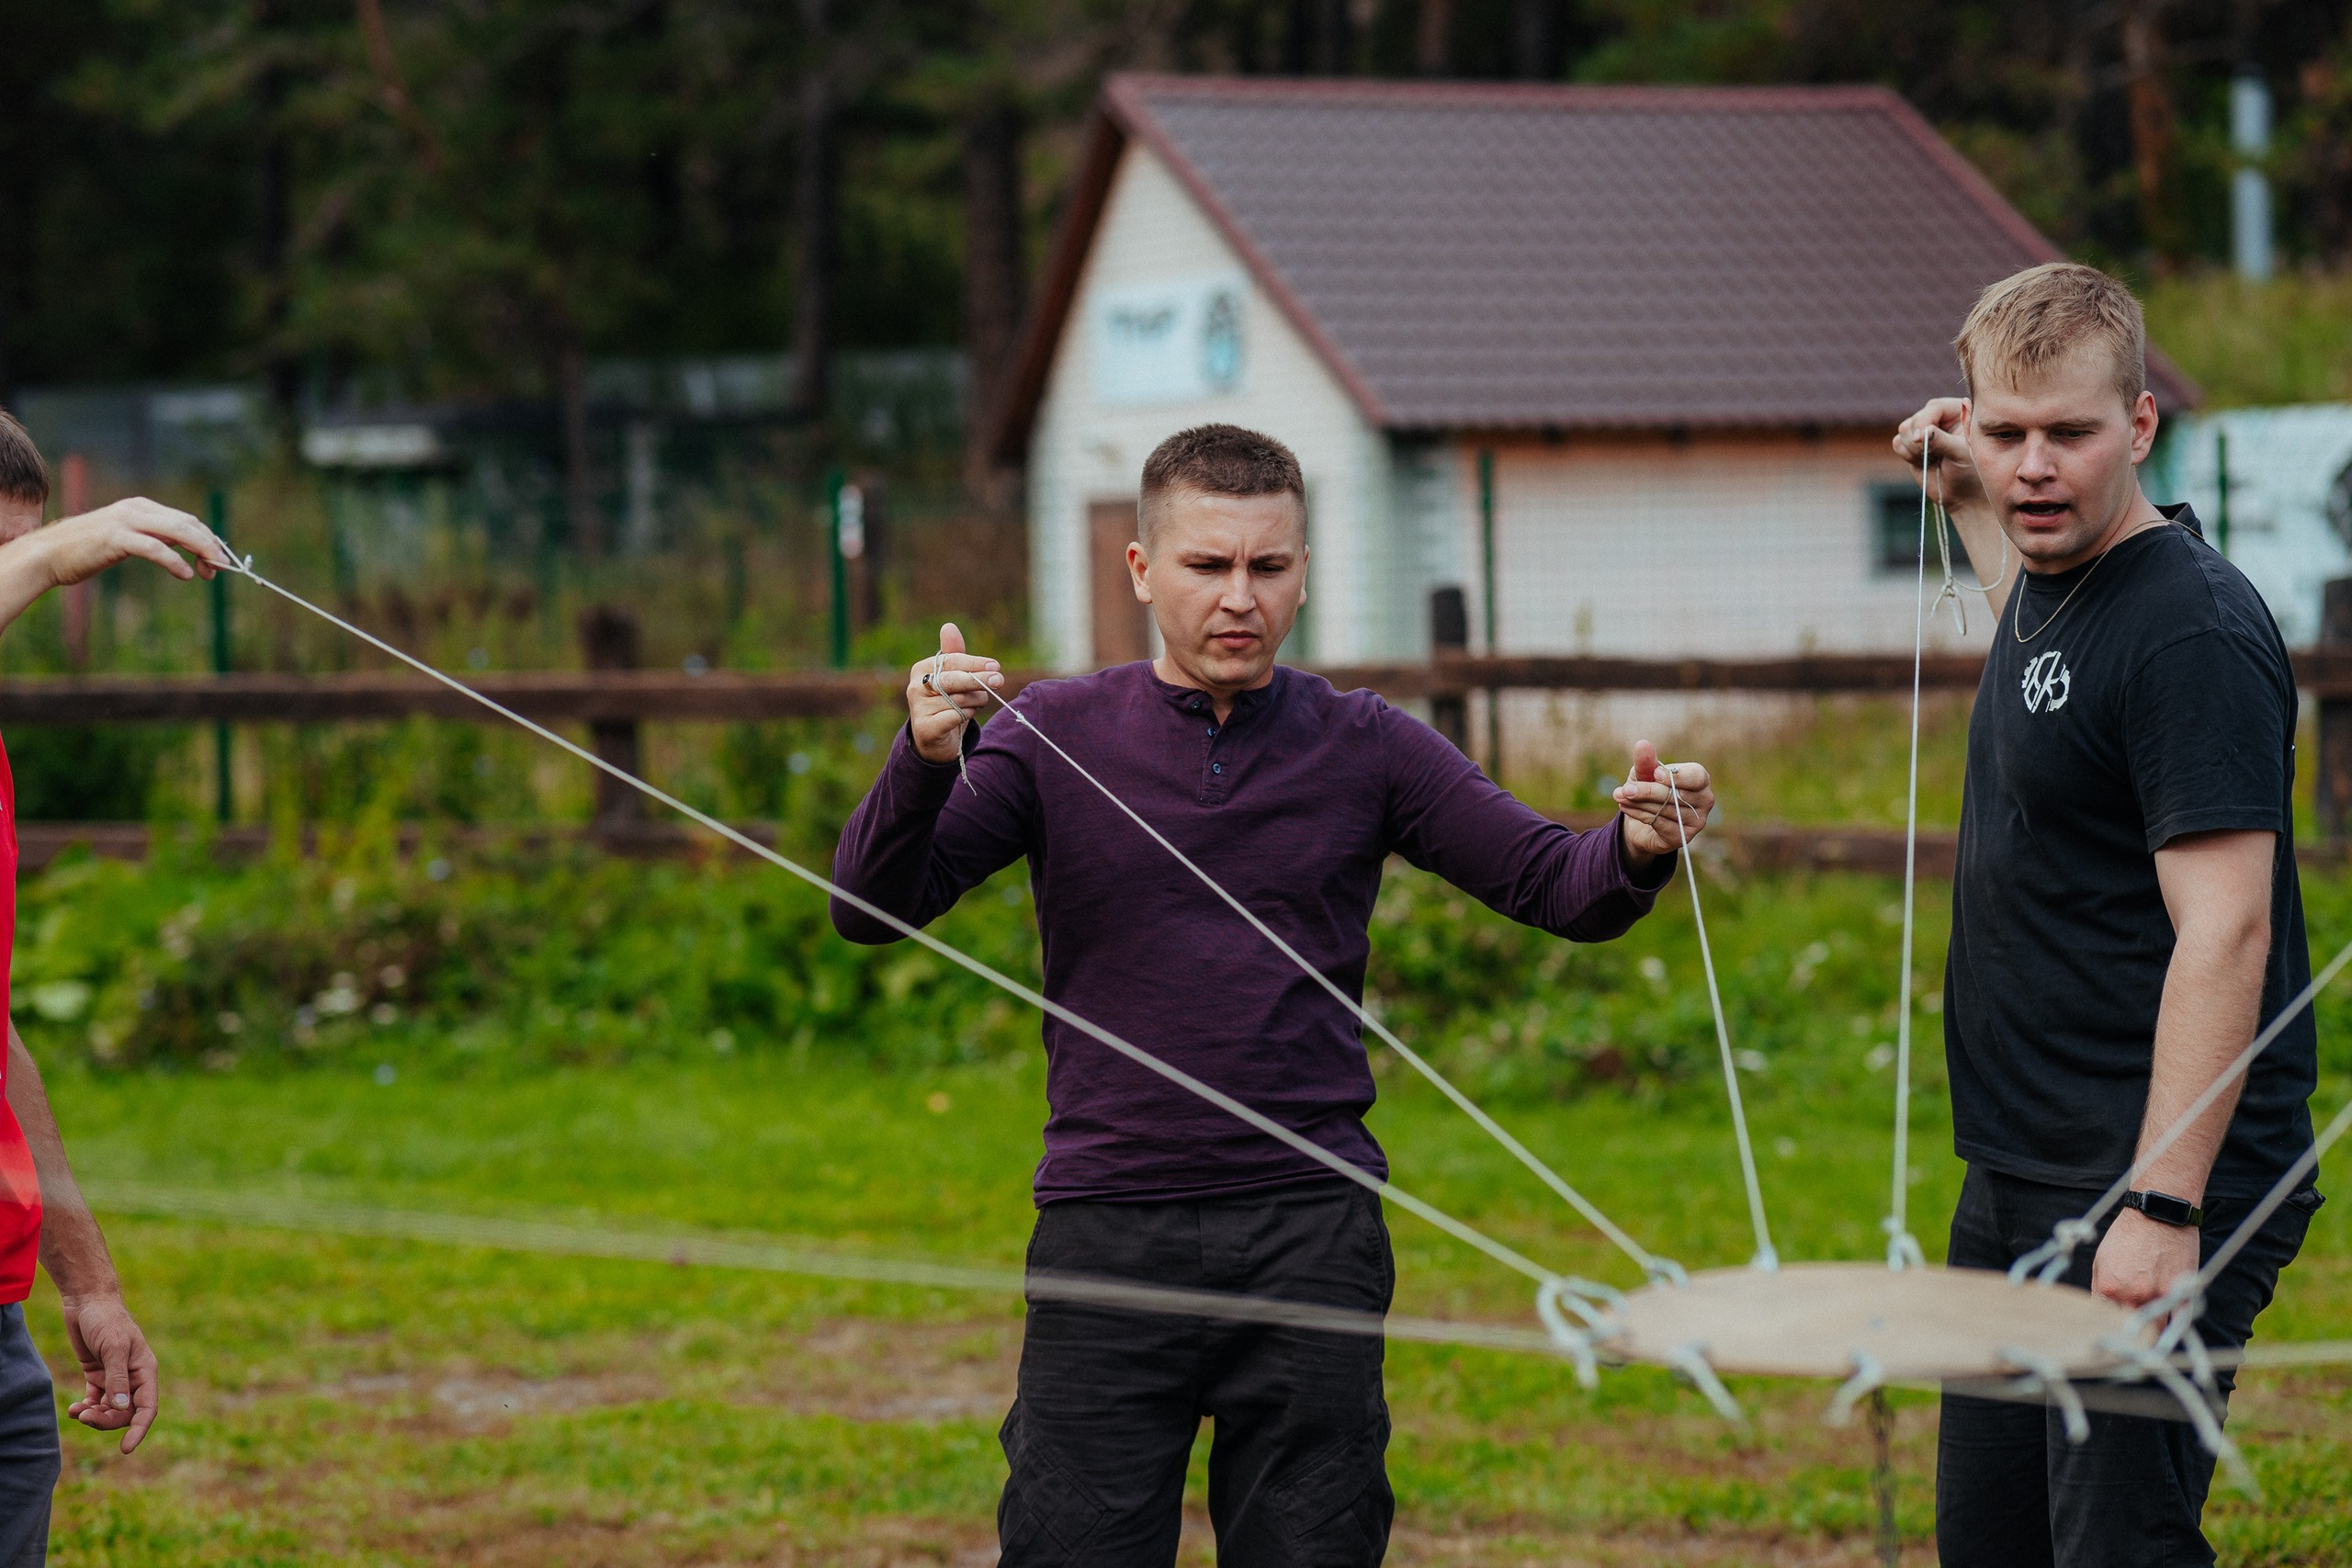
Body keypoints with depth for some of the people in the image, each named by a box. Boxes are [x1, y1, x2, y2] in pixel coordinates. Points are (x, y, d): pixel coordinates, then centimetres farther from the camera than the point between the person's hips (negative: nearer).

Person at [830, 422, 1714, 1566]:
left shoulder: (1363, 748, 8)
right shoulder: (1053, 736, 5)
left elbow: (1558, 888, 2)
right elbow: (871, 911, -3)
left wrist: (1635, 849, -21)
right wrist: (923, 761, -23)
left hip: (1311, 1243, 1)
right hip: (1107, 1234, -1)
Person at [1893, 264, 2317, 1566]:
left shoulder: (2194, 630, -18)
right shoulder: (2052, 580, 11)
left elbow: (2225, 932, -23)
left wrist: (2163, 1209, -27)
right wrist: (1969, 504, 31)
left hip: (2149, 1184, -10)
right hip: (2017, 1172, 10)